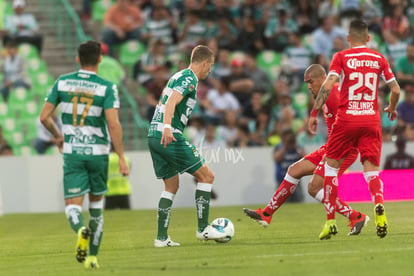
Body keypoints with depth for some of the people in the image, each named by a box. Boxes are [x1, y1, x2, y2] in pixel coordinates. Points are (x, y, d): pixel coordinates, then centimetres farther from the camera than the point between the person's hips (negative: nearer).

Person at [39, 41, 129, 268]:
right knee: (96, 201, 19)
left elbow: (44, 117, 2)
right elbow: (113, 124, -18)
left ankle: (81, 230, -36)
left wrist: (58, 136, 22)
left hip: (72, 153, 0)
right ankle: (92, 256, 21)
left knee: (72, 205, -1)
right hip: (98, 152, 0)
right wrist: (121, 158, -13)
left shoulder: (62, 82, 1)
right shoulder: (107, 87, -8)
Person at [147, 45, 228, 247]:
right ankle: (203, 229, 0)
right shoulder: (189, 79, -7)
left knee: (171, 185, 15)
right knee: (206, 176, -1)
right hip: (170, 136, -10)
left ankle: (162, 237, 10)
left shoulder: (178, 76, 22)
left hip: (154, 136, 10)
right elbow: (171, 102, -22)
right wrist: (167, 128, -34)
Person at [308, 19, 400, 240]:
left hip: (346, 119, -2)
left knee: (331, 166, 13)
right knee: (371, 170, 4)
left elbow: (327, 86, -12)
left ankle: (330, 221, 8)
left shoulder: (341, 57, 0)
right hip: (372, 120, 2)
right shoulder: (379, 59, 8)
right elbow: (396, 90, 10)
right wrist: (391, 109, 30)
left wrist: (314, 113, -7)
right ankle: (379, 204, -29)